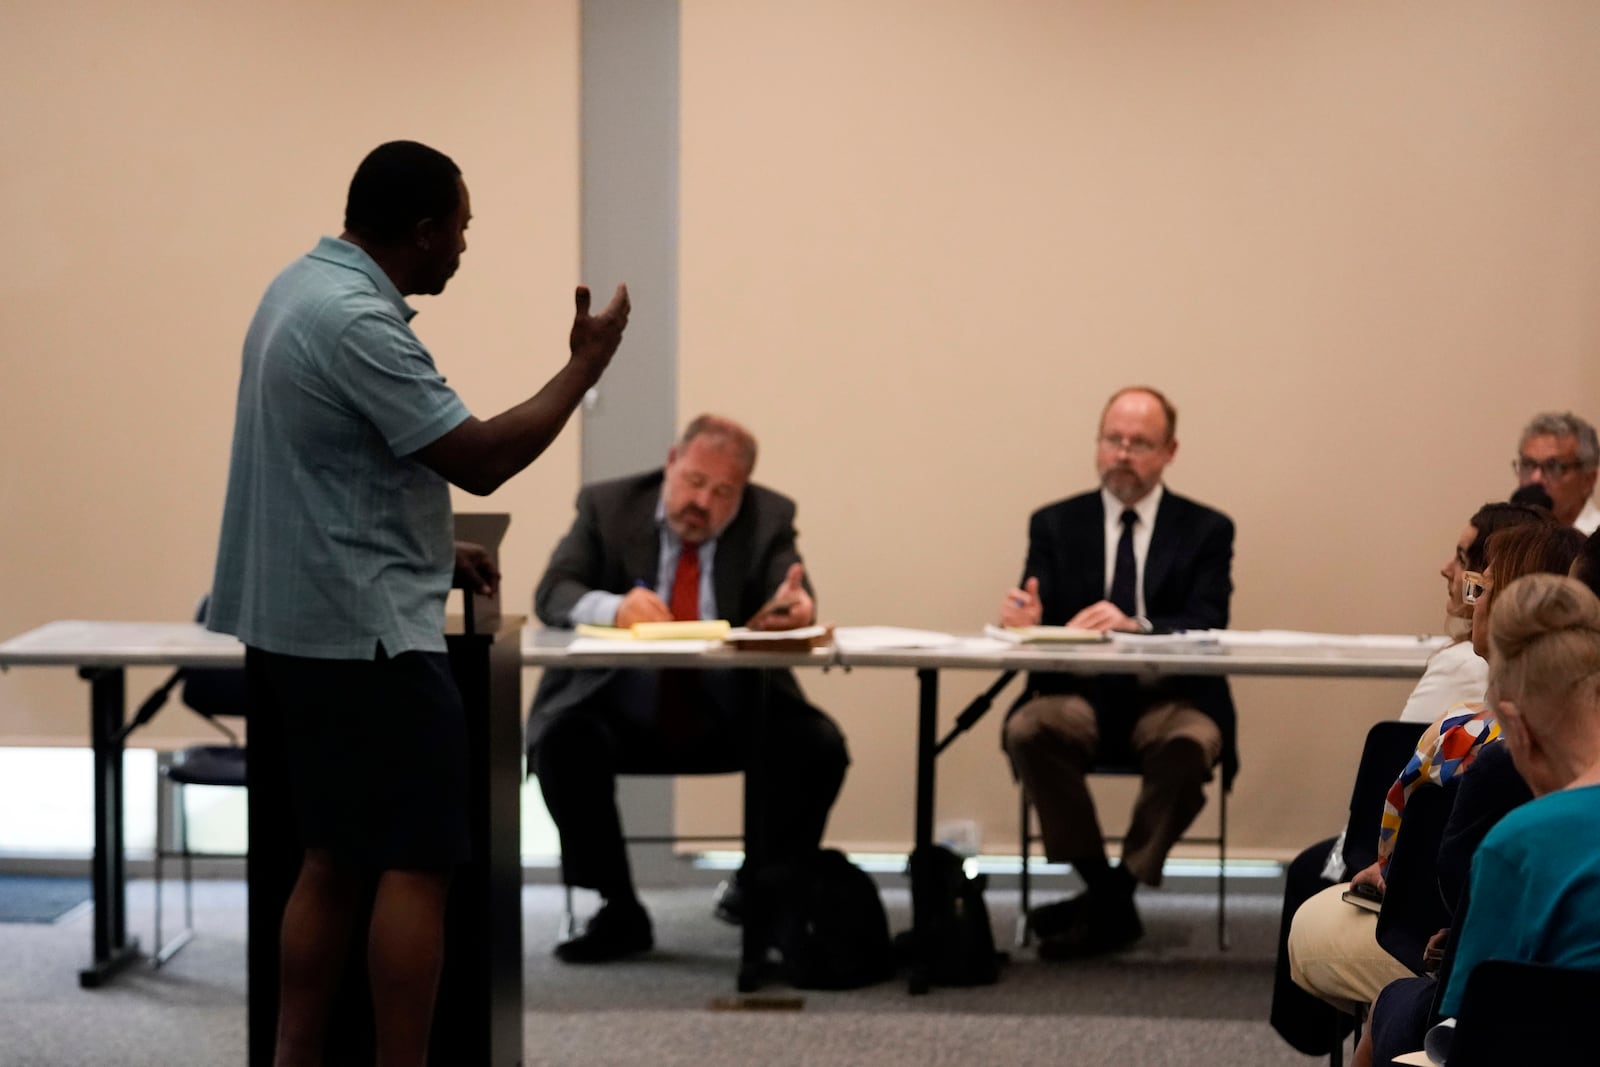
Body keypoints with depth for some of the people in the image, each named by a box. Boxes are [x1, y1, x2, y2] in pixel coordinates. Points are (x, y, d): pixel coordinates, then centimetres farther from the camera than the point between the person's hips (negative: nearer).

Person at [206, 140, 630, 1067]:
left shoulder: (309, 287, 12)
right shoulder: (356, 321, -21)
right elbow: (481, 460, -21)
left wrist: (436, 551, 21)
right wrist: (586, 365, -10)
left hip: (302, 625, 10)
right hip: (367, 634, -10)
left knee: (335, 862, 13)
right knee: (417, 865, -5)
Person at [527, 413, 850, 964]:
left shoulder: (769, 519, 1)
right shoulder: (607, 505, -1)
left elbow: (793, 599, -13)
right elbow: (552, 594, -11)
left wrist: (793, 608, -40)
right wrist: (615, 607, -33)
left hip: (731, 713, 1)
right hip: (621, 708, -1)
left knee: (819, 747, -24)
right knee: (561, 742, -31)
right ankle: (618, 913, -14)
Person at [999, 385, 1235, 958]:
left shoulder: (1206, 531, 7)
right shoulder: (1055, 524, 12)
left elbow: (1207, 626, -7)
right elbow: (1036, 624, 3)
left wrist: (1135, 626, -28)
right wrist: (1025, 620, -24)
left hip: (1170, 699, -1)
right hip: (1081, 695, 1)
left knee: (1190, 744, -36)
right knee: (1027, 729, -32)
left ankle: (1113, 895, -18)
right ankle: (1107, 899, -21)